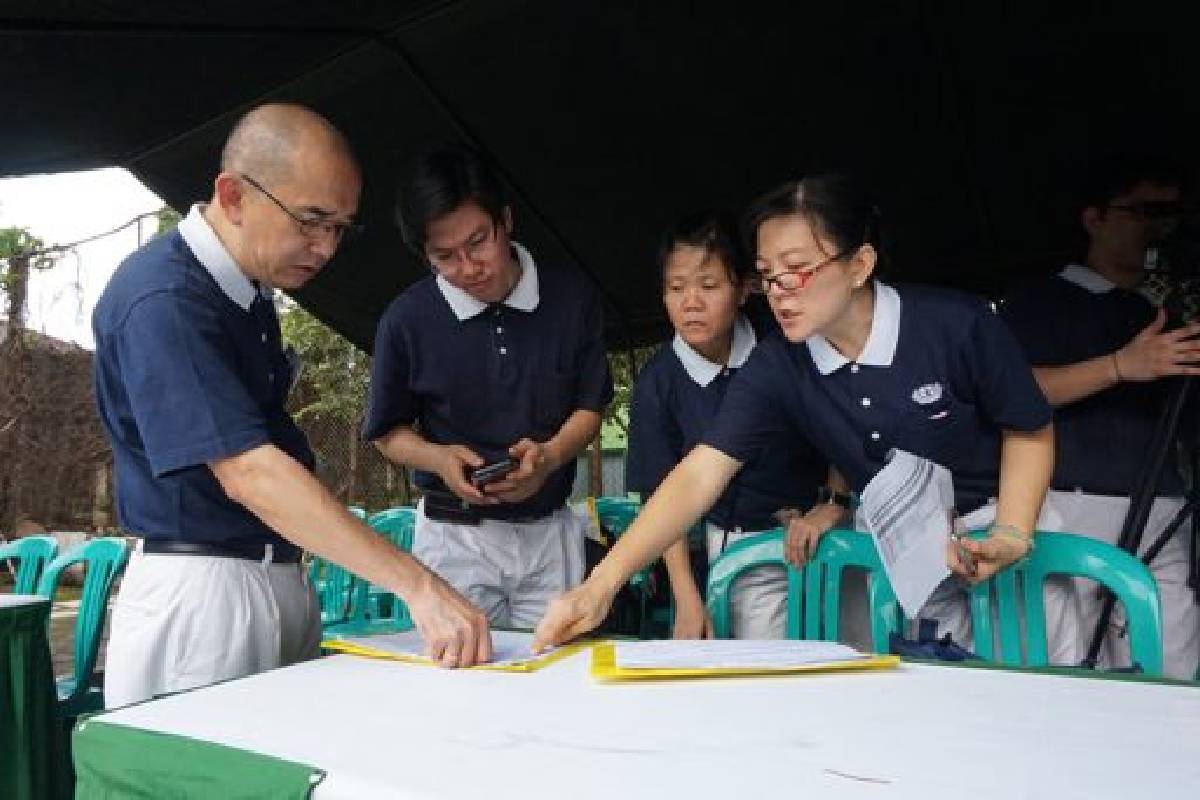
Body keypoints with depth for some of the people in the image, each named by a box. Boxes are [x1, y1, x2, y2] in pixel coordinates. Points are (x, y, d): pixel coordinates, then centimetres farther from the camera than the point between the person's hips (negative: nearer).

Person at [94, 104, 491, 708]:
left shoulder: (251, 289, 10)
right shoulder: (162, 300, -19)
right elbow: (247, 473, -29)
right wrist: (417, 586, -33)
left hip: (284, 582, 9)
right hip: (199, 589, -8)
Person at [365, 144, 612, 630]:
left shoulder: (572, 298, -3)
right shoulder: (407, 318, -6)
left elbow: (590, 407, 5)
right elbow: (387, 431, 5)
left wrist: (549, 456, -15)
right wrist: (439, 459, -16)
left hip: (550, 532, 2)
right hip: (455, 532, -1)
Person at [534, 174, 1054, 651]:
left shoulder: (957, 326, -22)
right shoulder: (775, 370, -15)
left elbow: (1029, 430, -6)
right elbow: (699, 475, -23)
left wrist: (1011, 536, -21)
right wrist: (602, 582, -34)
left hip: (989, 530, -1)